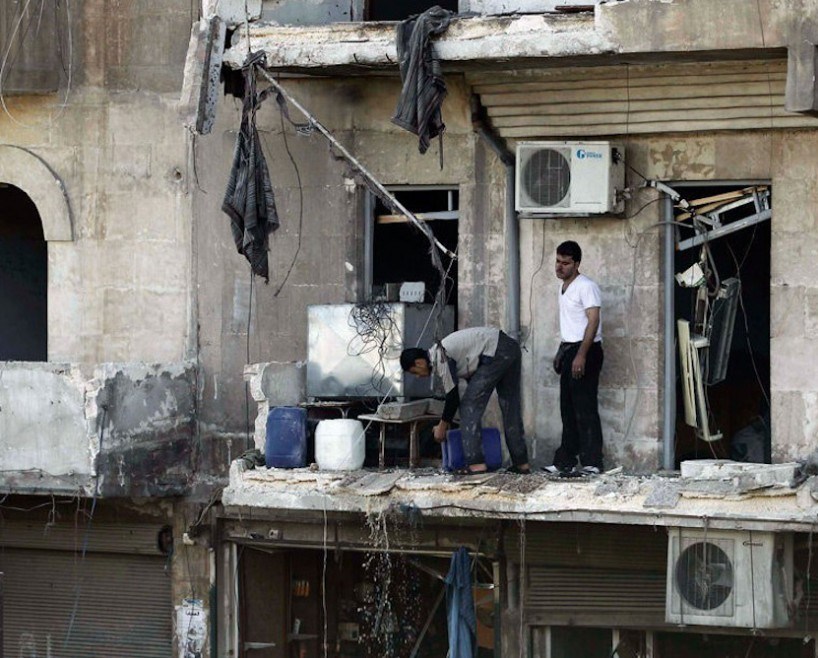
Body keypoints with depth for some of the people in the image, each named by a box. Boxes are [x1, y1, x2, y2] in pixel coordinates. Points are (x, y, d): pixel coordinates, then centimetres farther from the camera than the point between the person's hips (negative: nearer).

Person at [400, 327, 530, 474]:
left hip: (496, 354, -10)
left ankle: (476, 464, -10)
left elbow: (452, 396, -8)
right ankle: (521, 464, 18)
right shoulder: (440, 352, 18)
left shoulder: (441, 359, -11)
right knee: (510, 408, 14)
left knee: (469, 405, -5)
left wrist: (442, 426, 5)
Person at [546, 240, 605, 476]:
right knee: (568, 410, 11)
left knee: (585, 408, -10)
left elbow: (593, 320, -20)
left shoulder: (586, 287, -13)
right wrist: (561, 353, 22)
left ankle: (592, 462, -8)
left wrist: (581, 354, -26)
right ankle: (565, 461, 15)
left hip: (585, 351, -10)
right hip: (568, 350, 10)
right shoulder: (564, 287, 16)